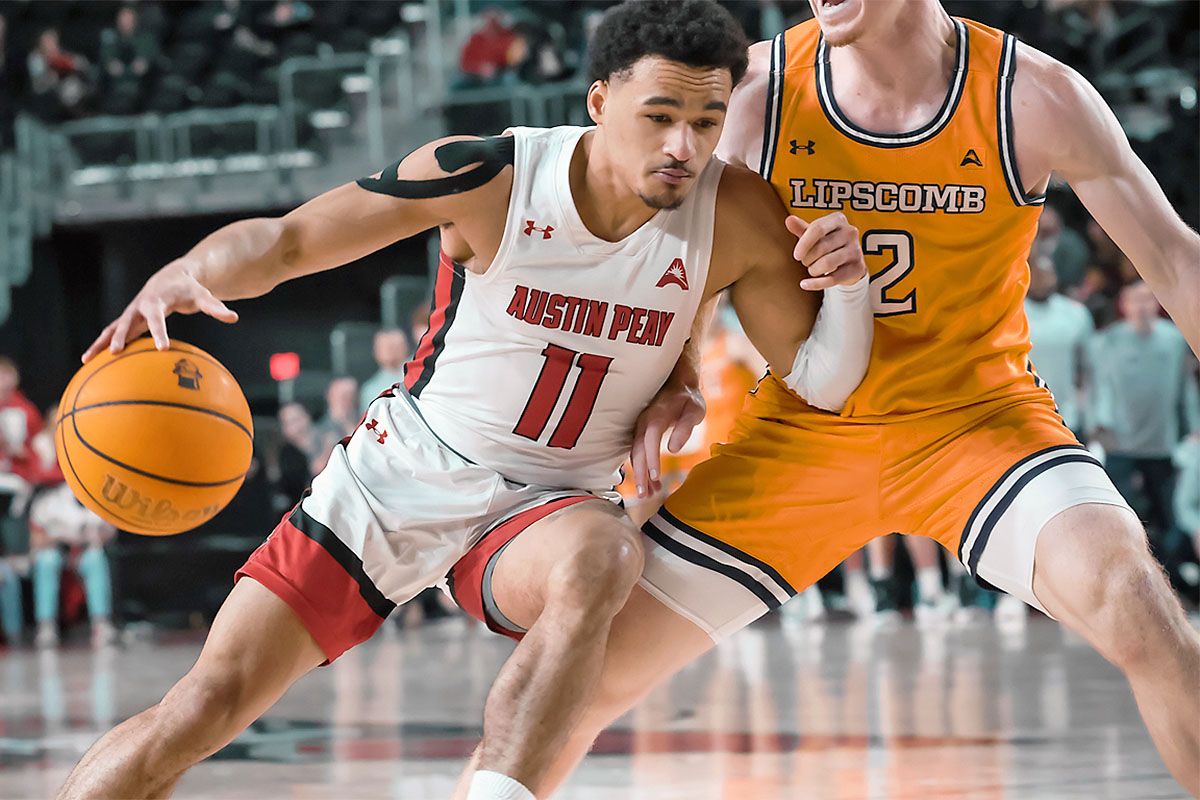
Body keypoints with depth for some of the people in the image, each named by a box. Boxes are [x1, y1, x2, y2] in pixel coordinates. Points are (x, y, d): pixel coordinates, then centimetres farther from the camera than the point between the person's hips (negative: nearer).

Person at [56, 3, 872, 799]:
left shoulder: (736, 216, -14)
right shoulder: (491, 178, -19)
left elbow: (821, 381, -5)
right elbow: (288, 238, -13)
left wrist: (850, 285, -27)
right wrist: (180, 275, -33)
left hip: (549, 503, 1)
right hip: (406, 469, -1)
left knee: (600, 563, -37)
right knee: (208, 704, -6)